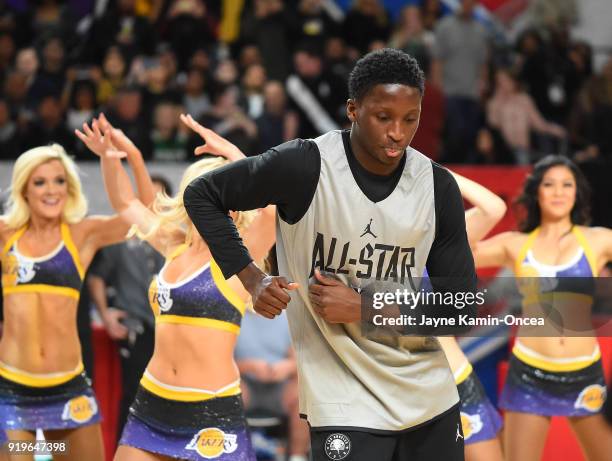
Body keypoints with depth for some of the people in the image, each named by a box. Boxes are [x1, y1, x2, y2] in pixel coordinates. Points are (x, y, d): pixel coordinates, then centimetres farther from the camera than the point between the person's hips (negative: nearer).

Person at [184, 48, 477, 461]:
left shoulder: (438, 186, -3)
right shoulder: (305, 167, -13)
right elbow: (202, 195, -1)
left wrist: (363, 309, -13)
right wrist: (252, 279, -10)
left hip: (429, 396, 5)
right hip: (345, 406, -4)